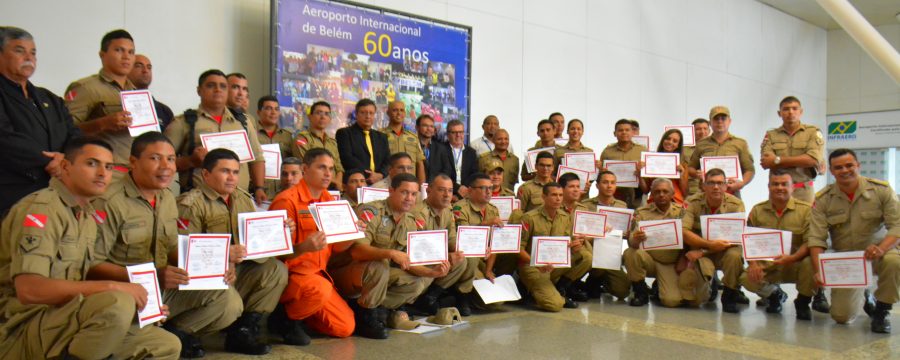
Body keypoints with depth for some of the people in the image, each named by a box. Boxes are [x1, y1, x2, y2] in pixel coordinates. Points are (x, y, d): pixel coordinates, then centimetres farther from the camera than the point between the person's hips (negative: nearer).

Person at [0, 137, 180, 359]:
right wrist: (113, 287, -25)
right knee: (117, 303, -34)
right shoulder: (40, 208, -14)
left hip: (62, 320, 8)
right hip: (22, 328, -8)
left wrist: (141, 301, 2)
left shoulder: (87, 217, 13)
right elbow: (29, 290, -25)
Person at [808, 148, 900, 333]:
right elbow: (816, 239, -11)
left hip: (878, 252, -1)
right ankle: (862, 298, 31)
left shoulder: (882, 190, -7)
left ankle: (882, 311, -9)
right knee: (841, 316, -9)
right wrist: (819, 270, -23)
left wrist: (881, 248, -32)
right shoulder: (822, 199, -6)